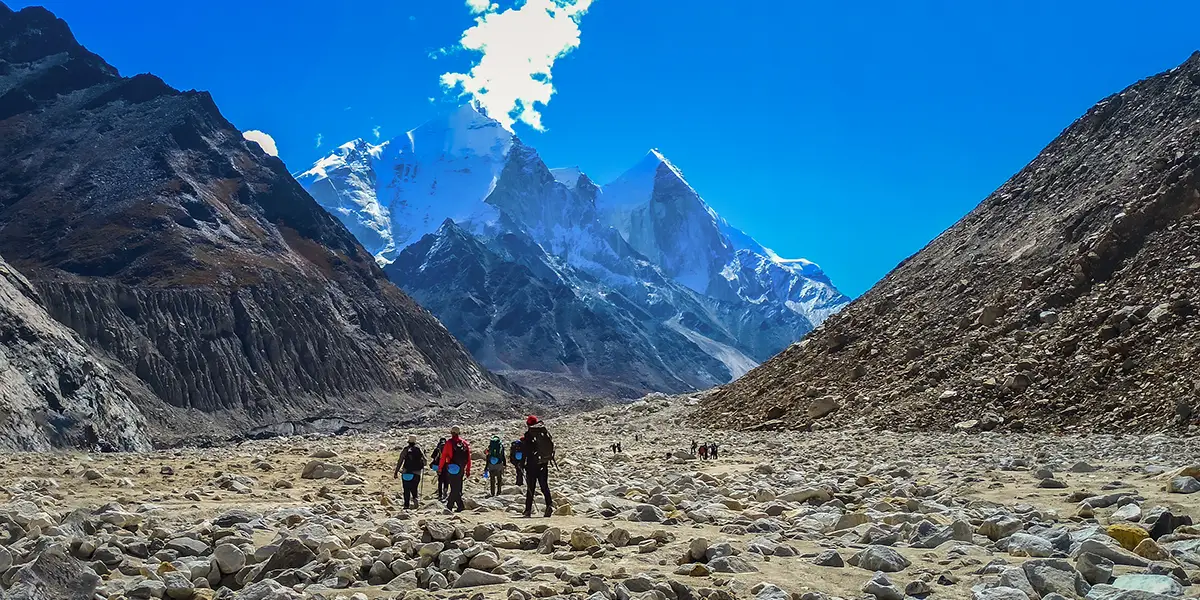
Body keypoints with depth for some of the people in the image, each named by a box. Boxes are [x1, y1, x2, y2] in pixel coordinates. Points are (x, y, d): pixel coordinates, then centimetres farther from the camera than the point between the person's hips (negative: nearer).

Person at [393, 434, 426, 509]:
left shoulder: (405, 449, -3)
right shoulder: (419, 448, 1)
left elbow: (400, 461, -6)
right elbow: (424, 460, 3)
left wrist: (396, 472, -2)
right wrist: (422, 466, 25)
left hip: (406, 473, -1)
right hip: (417, 473, 1)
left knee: (406, 490, 5)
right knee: (414, 488, 15)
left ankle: (406, 506, 2)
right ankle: (415, 498, -13)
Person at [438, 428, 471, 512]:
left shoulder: (449, 443, -6)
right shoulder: (465, 443, 6)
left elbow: (443, 457, -5)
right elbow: (468, 458, 8)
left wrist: (440, 468, 3)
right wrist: (468, 470, 15)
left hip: (452, 469, -4)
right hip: (461, 469, 4)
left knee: (454, 488, -2)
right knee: (457, 487, 14)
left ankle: (461, 506, -10)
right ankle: (449, 505, 24)